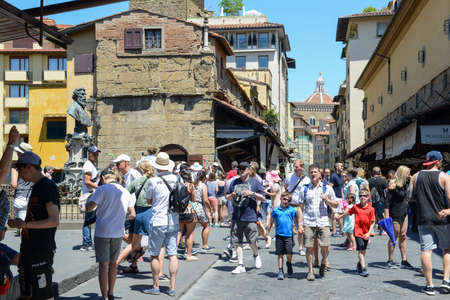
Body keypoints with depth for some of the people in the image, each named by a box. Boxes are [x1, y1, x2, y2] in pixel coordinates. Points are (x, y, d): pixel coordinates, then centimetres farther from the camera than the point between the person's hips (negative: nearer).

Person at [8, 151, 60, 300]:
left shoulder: (48, 186, -13)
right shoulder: (36, 187, 16)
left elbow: (54, 221, -20)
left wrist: (25, 224, -22)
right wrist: (18, 223, 4)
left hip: (42, 249, -9)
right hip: (29, 248, 9)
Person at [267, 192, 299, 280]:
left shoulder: (292, 210, 3)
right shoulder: (276, 210, 5)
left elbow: (297, 221, 9)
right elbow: (271, 222, 12)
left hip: (289, 235, -1)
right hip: (279, 235, 1)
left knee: (289, 254, -6)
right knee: (280, 254, 5)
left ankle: (289, 264, 25)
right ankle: (280, 271, 14)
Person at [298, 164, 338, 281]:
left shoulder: (327, 188, 9)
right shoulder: (305, 189, 8)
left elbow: (335, 205, 13)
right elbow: (300, 208, 8)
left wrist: (327, 200, -8)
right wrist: (300, 224, 0)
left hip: (323, 222, 0)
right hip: (308, 223, 0)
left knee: (325, 247, -6)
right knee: (309, 248, -3)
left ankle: (323, 265, 22)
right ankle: (310, 271, 11)